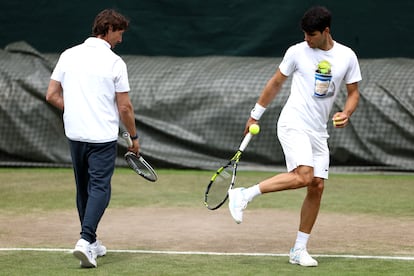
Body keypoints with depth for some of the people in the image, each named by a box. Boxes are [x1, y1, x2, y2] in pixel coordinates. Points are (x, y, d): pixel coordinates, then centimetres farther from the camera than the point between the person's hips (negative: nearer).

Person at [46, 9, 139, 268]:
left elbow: (52, 95, 4)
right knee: (100, 188, -5)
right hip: (103, 137, -5)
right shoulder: (115, 62, -9)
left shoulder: (69, 55, 3)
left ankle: (90, 242, 23)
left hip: (75, 134, 5)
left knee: (84, 189, 16)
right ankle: (86, 240, -21)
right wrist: (134, 136, 6)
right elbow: (125, 106, -7)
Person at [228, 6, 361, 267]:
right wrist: (256, 114, 13)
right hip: (293, 124, -4)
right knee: (303, 176, -25)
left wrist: (346, 114, -8)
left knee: (317, 187, -1)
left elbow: (354, 92, 12)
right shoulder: (297, 52, -2)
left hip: (318, 132, 4)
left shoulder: (347, 57, 4)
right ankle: (243, 195, -17)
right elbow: (276, 82, 10)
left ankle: (299, 250, 8)